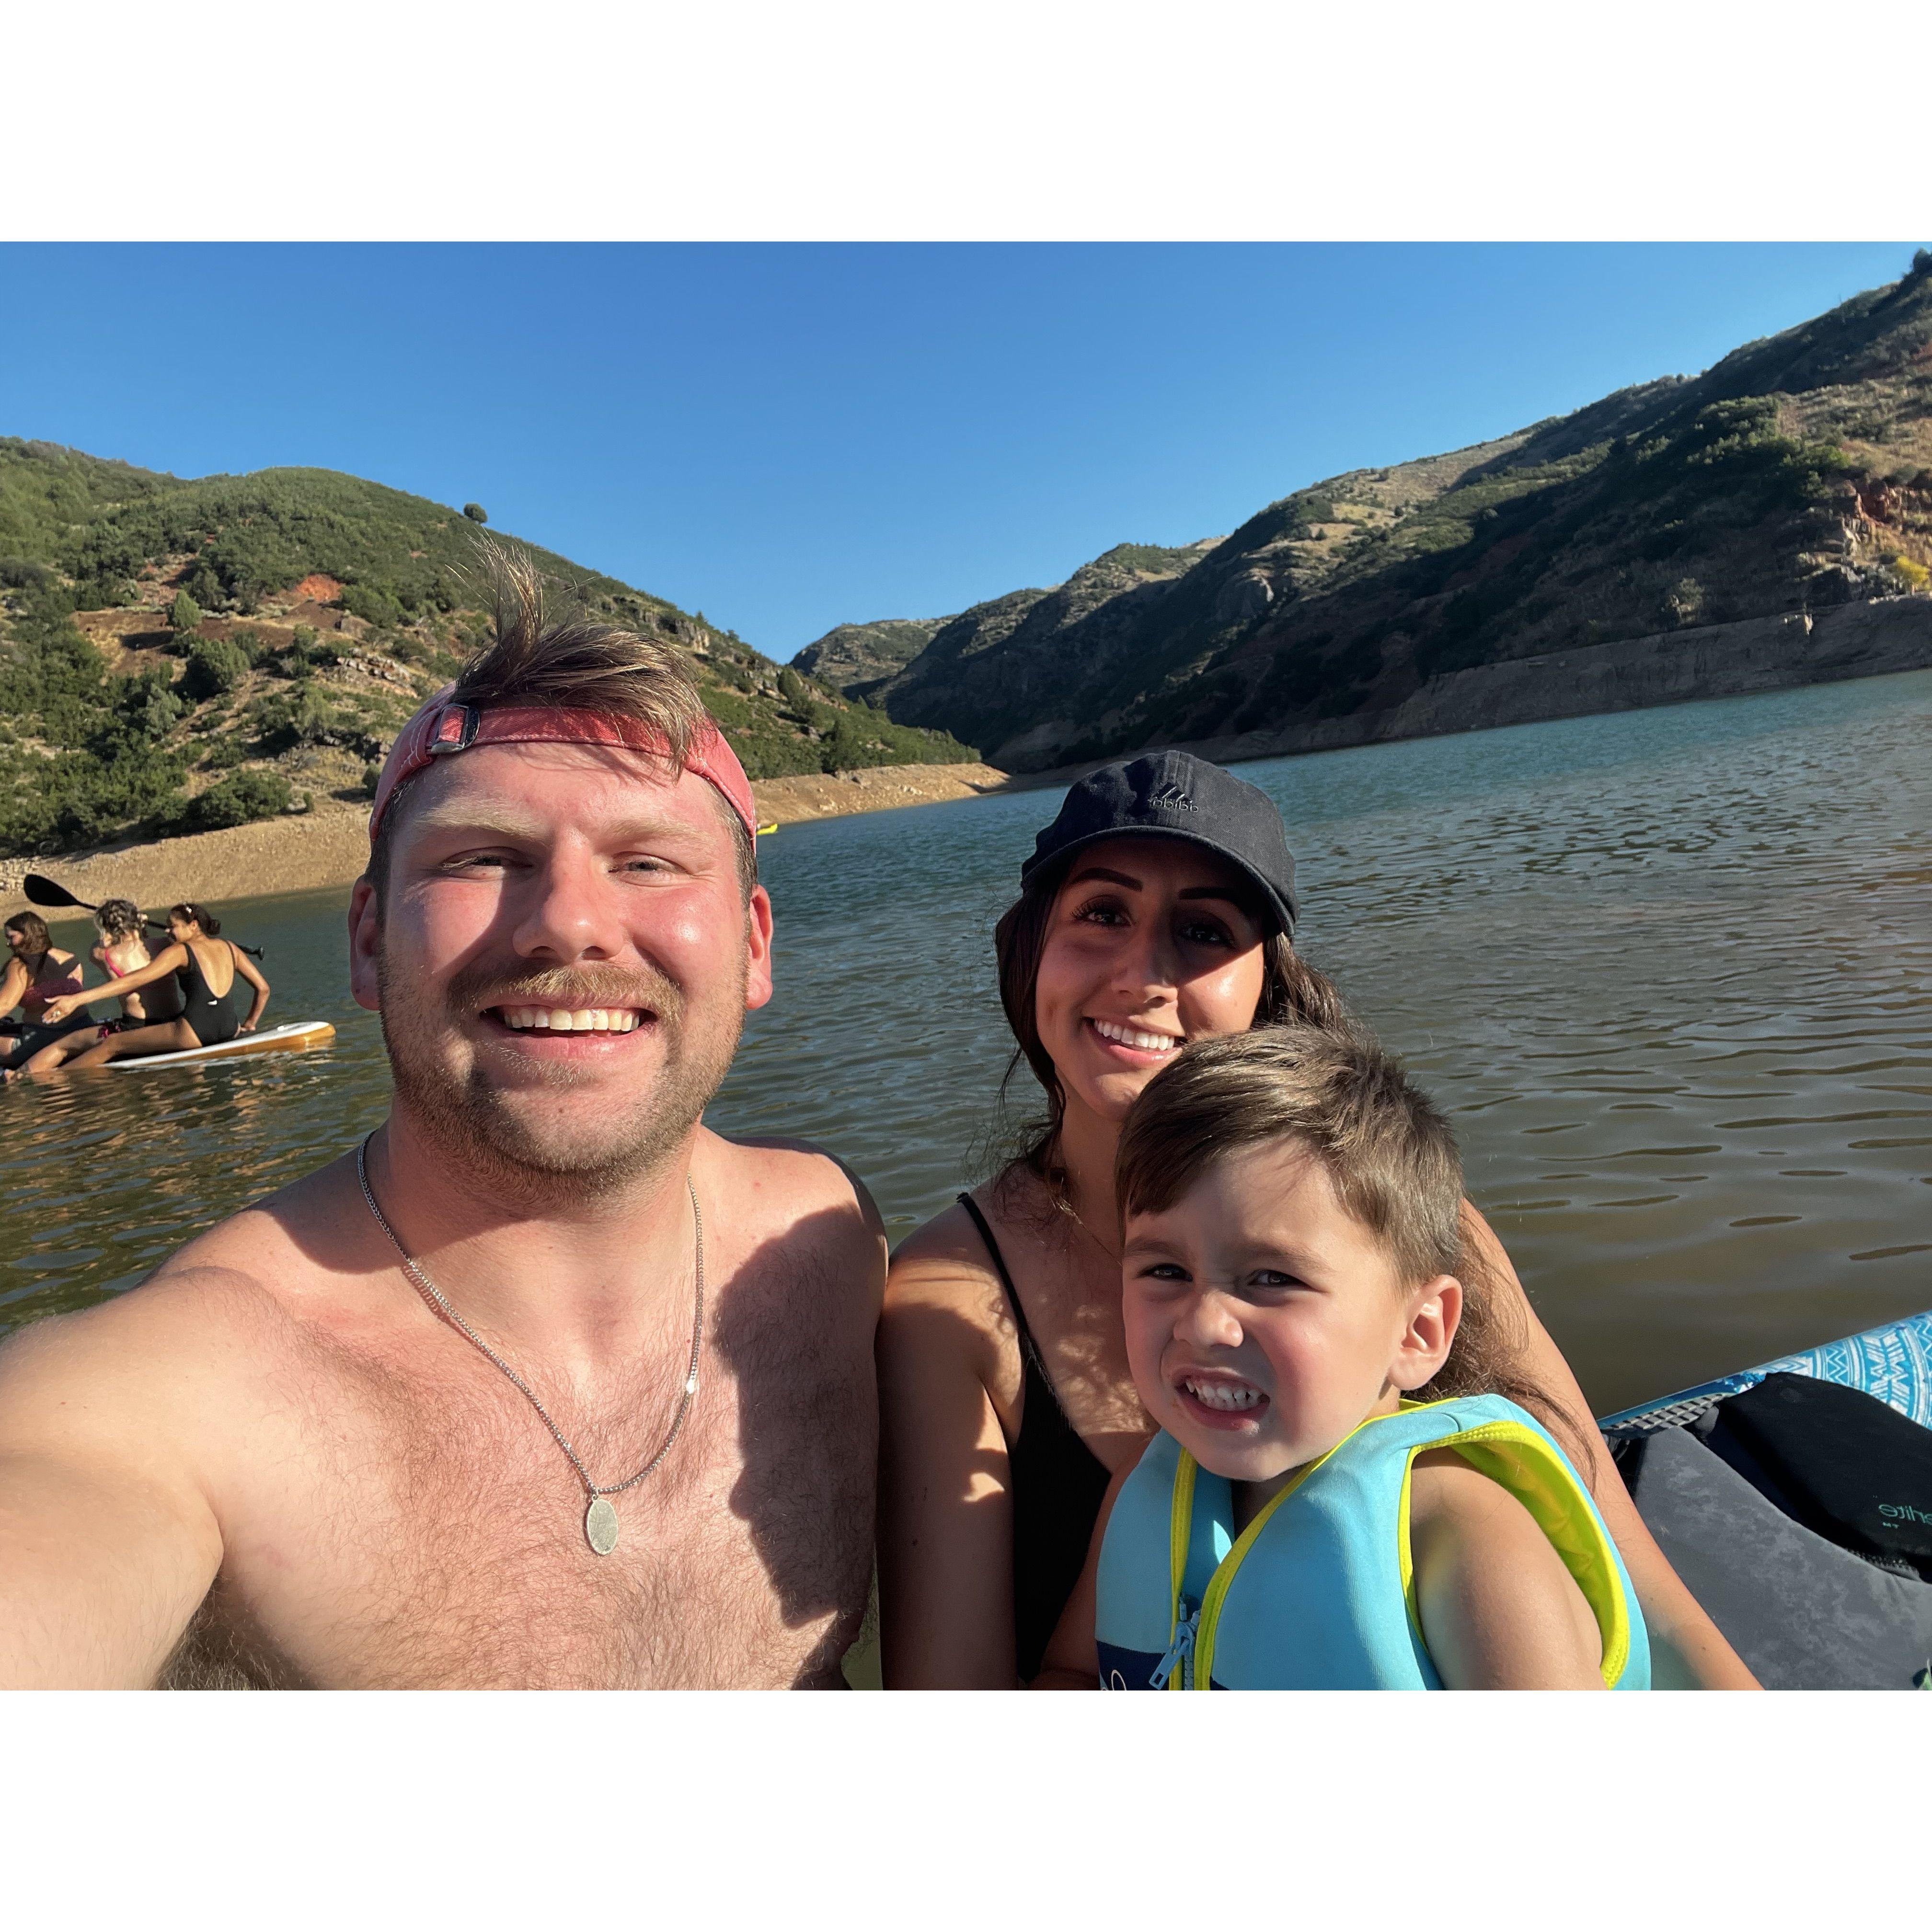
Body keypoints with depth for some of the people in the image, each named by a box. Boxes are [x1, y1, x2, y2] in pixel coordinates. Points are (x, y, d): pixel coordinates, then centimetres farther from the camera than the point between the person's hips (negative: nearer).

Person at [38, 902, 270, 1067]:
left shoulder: (180, 951, 2)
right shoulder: (230, 948, 17)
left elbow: (134, 981, -7)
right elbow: (263, 988, 16)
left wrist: (77, 999, -10)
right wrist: (250, 1024, 27)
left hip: (194, 1033, -6)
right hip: (229, 1030, 6)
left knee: (111, 1044, 5)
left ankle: (43, 1077, 5)